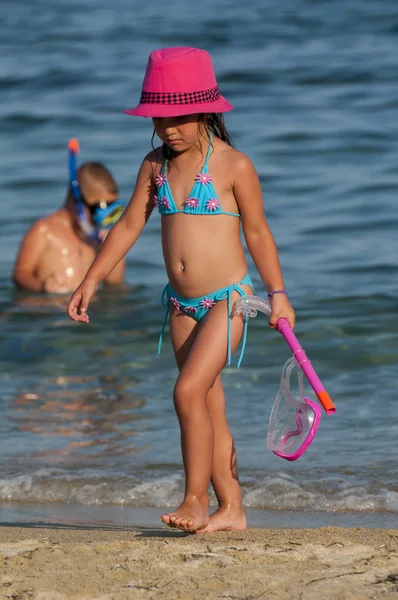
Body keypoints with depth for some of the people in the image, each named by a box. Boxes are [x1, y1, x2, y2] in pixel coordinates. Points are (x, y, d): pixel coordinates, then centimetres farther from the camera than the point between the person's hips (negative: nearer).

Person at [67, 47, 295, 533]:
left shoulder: (233, 165, -8)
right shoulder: (155, 165, 7)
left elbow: (257, 233, -1)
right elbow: (128, 226, 14)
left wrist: (277, 294, -2)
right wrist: (91, 280, 11)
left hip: (228, 299, -6)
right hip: (183, 304, 6)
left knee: (189, 389, -18)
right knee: (210, 406, 7)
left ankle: (196, 501, -11)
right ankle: (231, 508, 13)